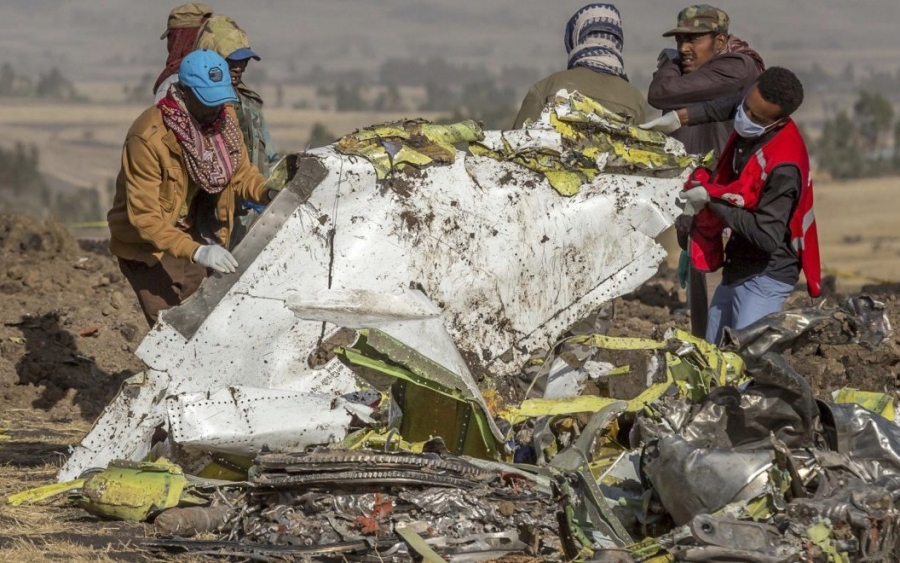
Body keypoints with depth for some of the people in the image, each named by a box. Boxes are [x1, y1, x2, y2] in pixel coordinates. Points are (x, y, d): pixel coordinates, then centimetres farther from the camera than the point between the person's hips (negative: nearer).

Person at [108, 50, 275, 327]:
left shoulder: (224, 118, -7)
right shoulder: (149, 137, -28)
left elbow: (241, 171, 8)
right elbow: (145, 216, -29)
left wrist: (267, 193, -15)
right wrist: (196, 252, -39)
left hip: (196, 239, 7)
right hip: (149, 249, -7)